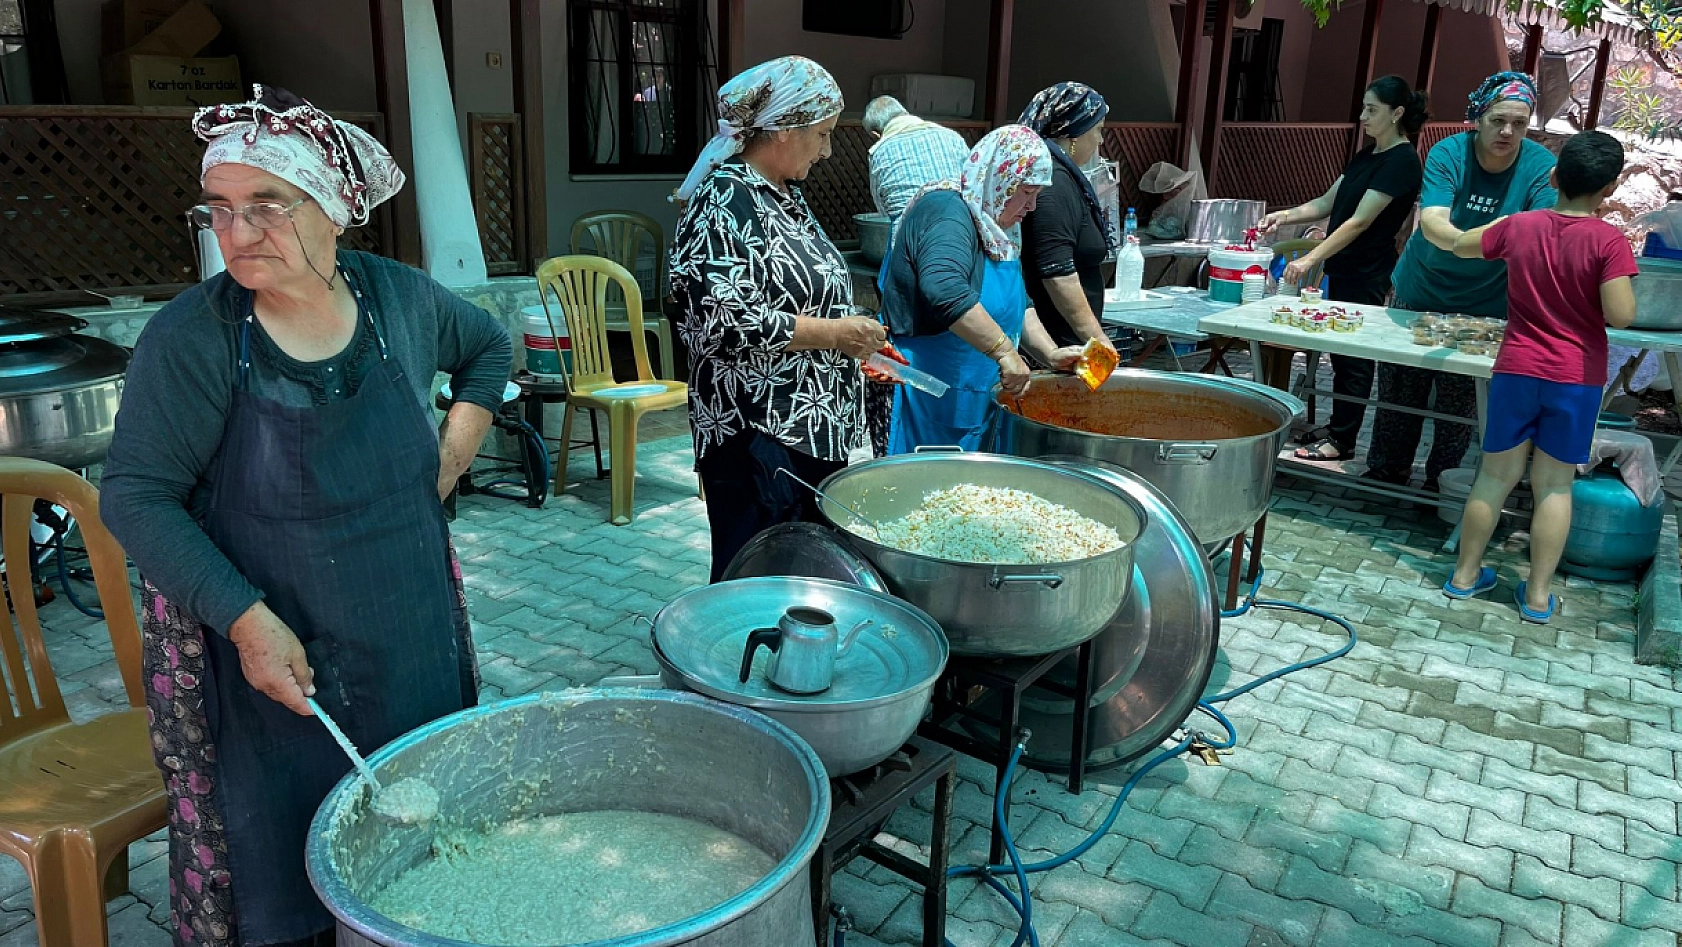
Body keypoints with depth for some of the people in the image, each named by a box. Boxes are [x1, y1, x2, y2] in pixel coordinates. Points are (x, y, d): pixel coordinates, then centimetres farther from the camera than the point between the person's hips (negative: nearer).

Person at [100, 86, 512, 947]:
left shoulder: (403, 299, -3)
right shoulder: (190, 338, -15)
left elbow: (488, 346, 17)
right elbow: (136, 497, -13)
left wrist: (456, 447, 5)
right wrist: (246, 620, -22)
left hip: (412, 642, 4)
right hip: (263, 654, -3)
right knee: (279, 870, 7)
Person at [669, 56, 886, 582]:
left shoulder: (784, 193, 14)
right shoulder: (726, 202, -16)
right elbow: (724, 322, -25)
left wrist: (854, 346, 13)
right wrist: (834, 333, -18)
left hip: (815, 431, 10)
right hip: (759, 441, -10)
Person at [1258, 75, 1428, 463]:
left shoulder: (1401, 161, -15)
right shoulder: (1368, 155, 13)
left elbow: (1360, 221, -21)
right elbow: (1328, 202, 15)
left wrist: (1309, 259, -26)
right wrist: (1286, 215, -2)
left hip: (1366, 275, -8)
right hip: (1341, 268, 8)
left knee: (1353, 355, -2)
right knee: (1339, 349, 12)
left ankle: (1342, 441, 5)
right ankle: (1336, 427, 22)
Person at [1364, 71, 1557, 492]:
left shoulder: (1540, 166, -11)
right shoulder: (1448, 153, -14)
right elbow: (1431, 222, -28)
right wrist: (1465, 241, -49)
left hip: (1484, 309, 0)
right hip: (1419, 294, 0)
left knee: (1459, 405, 4)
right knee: (1399, 394, 10)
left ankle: (1441, 483, 22)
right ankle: (1385, 473, 29)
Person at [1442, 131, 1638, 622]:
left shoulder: (1519, 226, -3)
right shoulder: (1609, 241, -13)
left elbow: (1462, 246, 16)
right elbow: (1620, 316, -19)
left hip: (1515, 371, 2)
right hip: (1576, 379, -2)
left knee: (1495, 476, 13)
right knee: (1555, 486, 7)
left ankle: (1465, 574, 22)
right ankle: (1538, 594, 13)